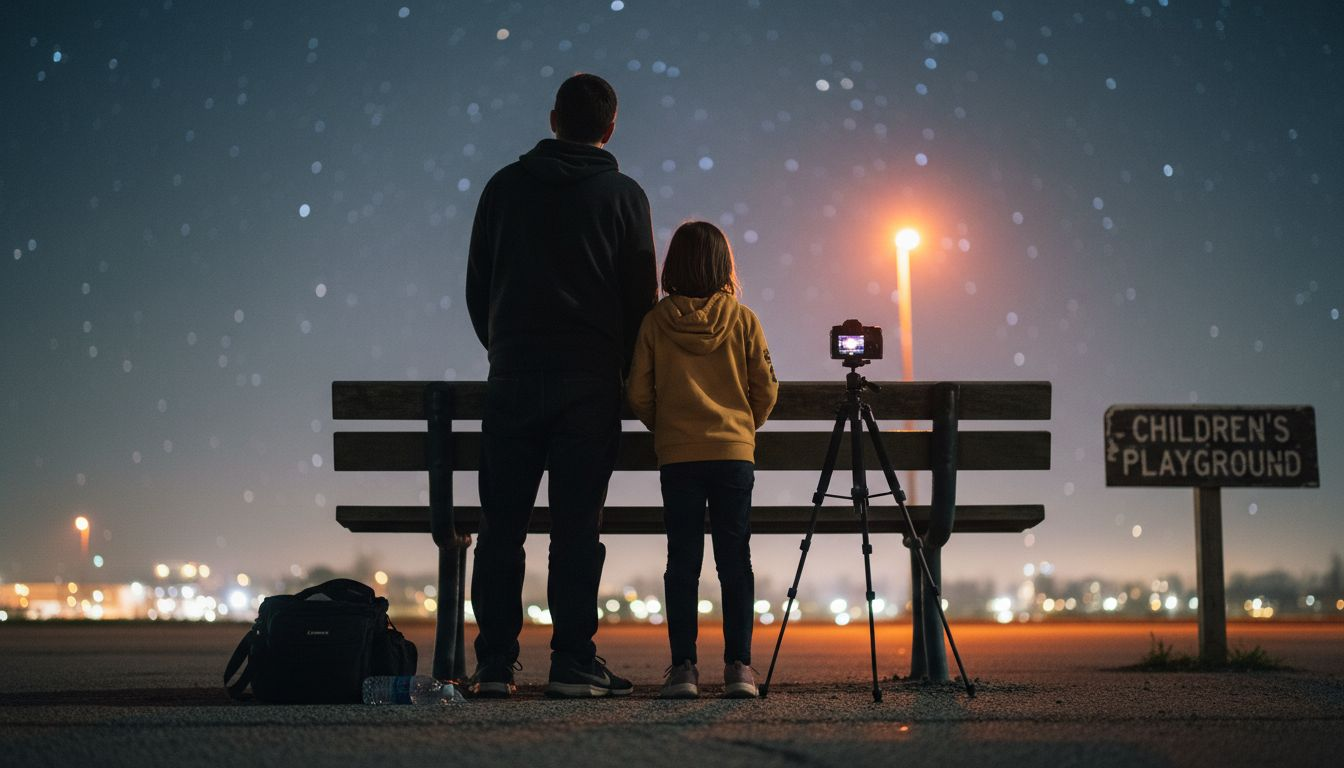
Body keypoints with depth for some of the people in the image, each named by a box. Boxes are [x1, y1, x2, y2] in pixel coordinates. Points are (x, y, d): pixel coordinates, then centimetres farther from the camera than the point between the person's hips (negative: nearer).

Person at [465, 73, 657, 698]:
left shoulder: (506, 186, 8)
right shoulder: (622, 195, 3)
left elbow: (477, 287, 11)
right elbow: (642, 296, 3)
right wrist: (623, 371, 16)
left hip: (512, 376, 1)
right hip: (590, 382, -1)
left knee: (501, 525, 4)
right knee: (576, 525, -1)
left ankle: (494, 665, 3)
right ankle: (573, 664, -2)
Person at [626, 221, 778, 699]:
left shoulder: (656, 322, 0)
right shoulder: (742, 319, 0)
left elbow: (639, 395, 0)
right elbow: (765, 389, 2)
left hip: (677, 457, 0)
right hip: (734, 453, 0)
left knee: (682, 561, 3)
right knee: (735, 560, 4)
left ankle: (683, 668, 1)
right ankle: (739, 668, 2)